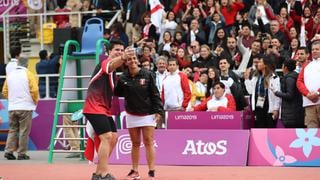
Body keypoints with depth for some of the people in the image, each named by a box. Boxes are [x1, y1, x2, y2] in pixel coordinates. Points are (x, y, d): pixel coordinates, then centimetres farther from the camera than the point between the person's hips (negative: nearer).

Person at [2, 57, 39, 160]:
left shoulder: (10, 75, 8)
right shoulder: (28, 74, -7)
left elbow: (5, 91, 10)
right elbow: (34, 90, -13)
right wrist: (35, 101, 4)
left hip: (12, 107, 4)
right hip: (25, 107, -4)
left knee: (12, 130, 13)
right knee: (24, 131, 2)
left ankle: (9, 151, 4)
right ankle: (22, 154, 2)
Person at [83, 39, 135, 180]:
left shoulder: (113, 70, 16)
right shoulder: (105, 63, -14)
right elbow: (112, 64, -43)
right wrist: (123, 58, -64)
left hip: (104, 109, 10)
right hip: (94, 108, -10)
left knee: (113, 137, 9)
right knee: (107, 137, -19)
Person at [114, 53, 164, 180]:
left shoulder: (147, 75, -7)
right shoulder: (123, 78, -1)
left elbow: (155, 94, -5)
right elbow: (118, 93, 10)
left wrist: (158, 110, -11)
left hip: (148, 114, -3)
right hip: (131, 115, 3)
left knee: (148, 142, -4)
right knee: (135, 143, 9)